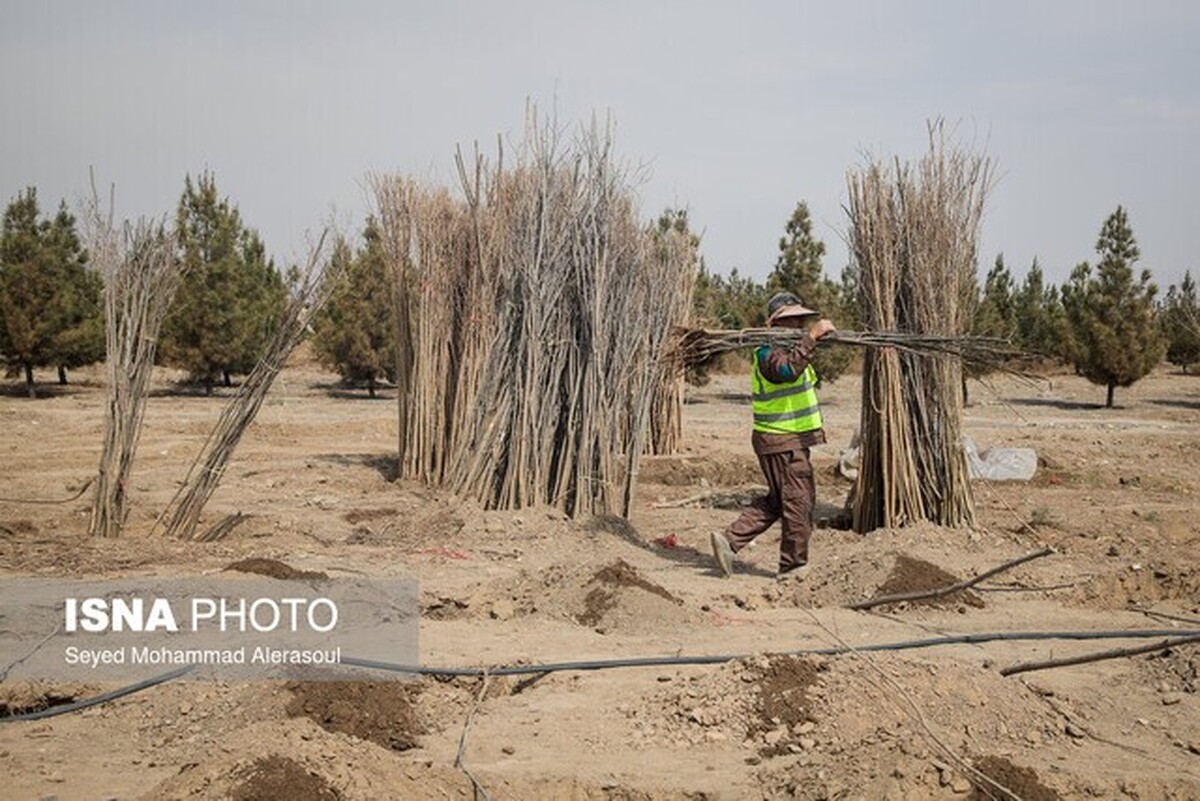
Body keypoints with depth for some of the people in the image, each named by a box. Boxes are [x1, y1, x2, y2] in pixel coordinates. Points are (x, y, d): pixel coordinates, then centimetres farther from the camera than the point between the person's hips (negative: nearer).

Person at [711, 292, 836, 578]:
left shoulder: (788, 347, 17)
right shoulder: (769, 352, -17)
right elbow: (787, 369, -38)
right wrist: (811, 337, -43)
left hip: (792, 439, 10)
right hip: (781, 441, -10)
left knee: (777, 501, 16)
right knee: (799, 501, -3)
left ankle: (730, 539, 15)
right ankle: (793, 566, 8)